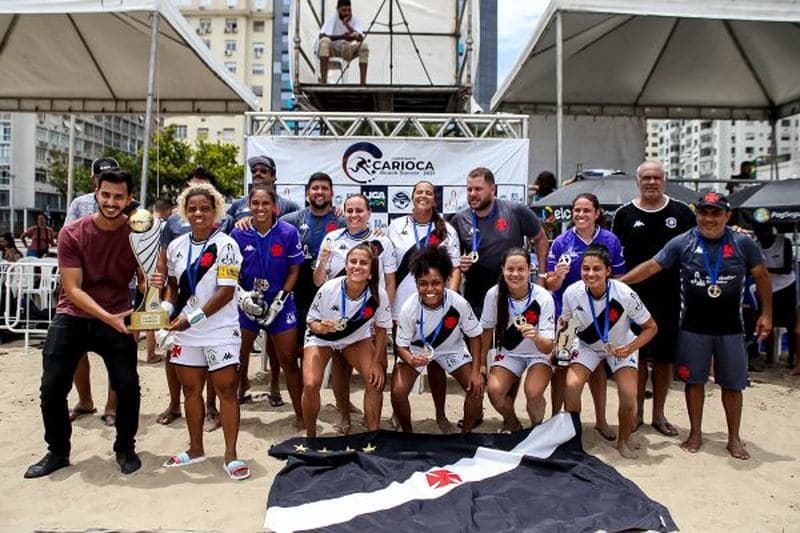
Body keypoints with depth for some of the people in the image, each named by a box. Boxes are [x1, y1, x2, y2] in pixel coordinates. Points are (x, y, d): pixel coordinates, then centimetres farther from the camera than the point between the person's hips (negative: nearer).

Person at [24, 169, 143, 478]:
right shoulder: (72, 234, -12)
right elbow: (72, 289, -15)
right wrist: (108, 318, -27)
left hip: (116, 319, 0)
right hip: (71, 317, 1)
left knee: (128, 387, -5)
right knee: (52, 388, 2)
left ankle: (125, 449, 18)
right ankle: (57, 452, 25)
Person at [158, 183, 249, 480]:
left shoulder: (225, 245, -10)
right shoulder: (176, 246, 7)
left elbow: (226, 291, -15)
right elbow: (173, 284, 18)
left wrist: (194, 316, -20)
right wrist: (166, 308, 0)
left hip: (220, 330, -5)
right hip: (186, 331, 5)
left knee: (226, 389, -1)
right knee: (191, 390, 13)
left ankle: (231, 455, 9)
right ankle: (196, 449, 29)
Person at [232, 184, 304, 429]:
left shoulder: (288, 232, -9)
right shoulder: (239, 233, -5)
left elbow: (294, 271, -2)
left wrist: (280, 300, -11)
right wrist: (243, 295, -12)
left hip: (280, 304, -1)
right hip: (247, 303, 2)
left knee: (288, 360, 1)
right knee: (238, 355, 12)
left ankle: (301, 415, 13)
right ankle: (241, 386, 42)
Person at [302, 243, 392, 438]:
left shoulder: (379, 296, -27)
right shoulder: (328, 289, -31)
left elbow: (381, 328, -10)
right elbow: (311, 321, -16)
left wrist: (377, 362, -12)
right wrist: (320, 327, -39)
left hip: (357, 338, 2)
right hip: (321, 338, -1)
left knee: (376, 381, -13)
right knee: (310, 385, -19)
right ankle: (310, 435, 6)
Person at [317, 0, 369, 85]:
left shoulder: (354, 19, -6)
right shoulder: (332, 18, -14)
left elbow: (361, 38, -19)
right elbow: (322, 36, -26)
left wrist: (348, 25, -32)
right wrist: (342, 37, -36)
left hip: (347, 50, 3)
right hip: (331, 49, -3)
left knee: (364, 45, -21)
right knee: (325, 41, -35)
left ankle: (363, 82, -24)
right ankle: (323, 80, -38)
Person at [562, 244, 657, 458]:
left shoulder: (625, 294, -30)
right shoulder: (572, 292, -25)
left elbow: (651, 327, -17)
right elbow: (563, 321, -3)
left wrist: (631, 348, -30)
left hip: (621, 347, -1)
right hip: (587, 345, 1)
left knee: (628, 394, -19)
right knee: (572, 386, -20)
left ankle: (624, 441, 10)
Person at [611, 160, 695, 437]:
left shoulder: (681, 212, 4)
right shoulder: (624, 214, 2)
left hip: (669, 296, 1)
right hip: (635, 296, -1)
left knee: (665, 356, 9)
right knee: (637, 355, 8)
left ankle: (658, 414, 24)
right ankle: (637, 411, 23)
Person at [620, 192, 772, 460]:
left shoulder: (743, 243, -4)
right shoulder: (682, 242, -6)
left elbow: (761, 276, 5)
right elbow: (651, 266, -7)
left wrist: (766, 313, 2)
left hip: (730, 328, 1)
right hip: (693, 327, 0)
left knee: (732, 384, 10)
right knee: (694, 380, 9)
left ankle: (734, 438, 27)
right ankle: (695, 434, 25)